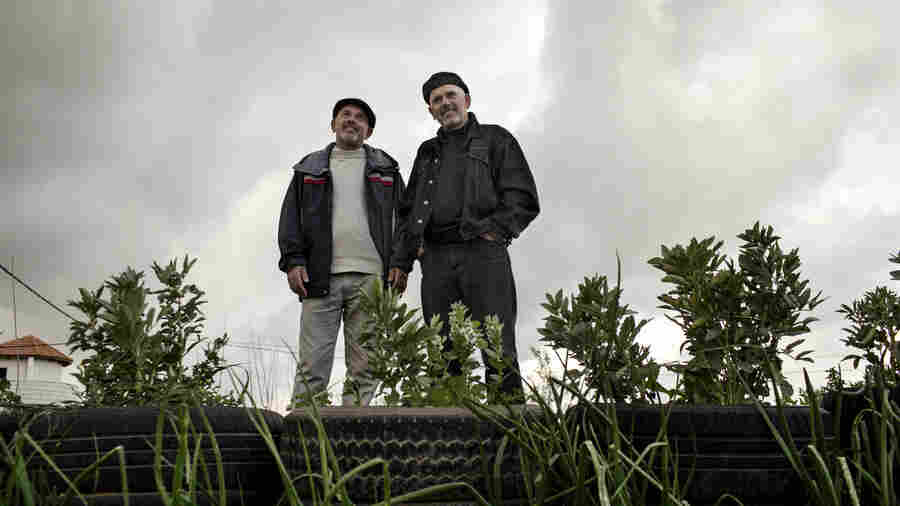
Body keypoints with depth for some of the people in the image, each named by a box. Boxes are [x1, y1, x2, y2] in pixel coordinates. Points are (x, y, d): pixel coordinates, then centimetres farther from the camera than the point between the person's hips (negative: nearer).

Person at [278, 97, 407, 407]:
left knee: (364, 366, -1)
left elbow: (404, 217, 12)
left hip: (371, 277, 0)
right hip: (321, 276, 0)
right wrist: (293, 261, -3)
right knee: (312, 363, -5)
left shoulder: (385, 169, 18)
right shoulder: (309, 169, 18)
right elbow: (291, 218, 11)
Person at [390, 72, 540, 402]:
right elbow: (408, 212, 24)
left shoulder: (495, 140, 14)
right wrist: (400, 262, 13)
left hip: (482, 253, -4)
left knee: (498, 347, -9)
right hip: (435, 259, 4)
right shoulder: (428, 153, 28)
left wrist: (496, 231, -10)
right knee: (442, 351, 0)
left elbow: (523, 199, 4)